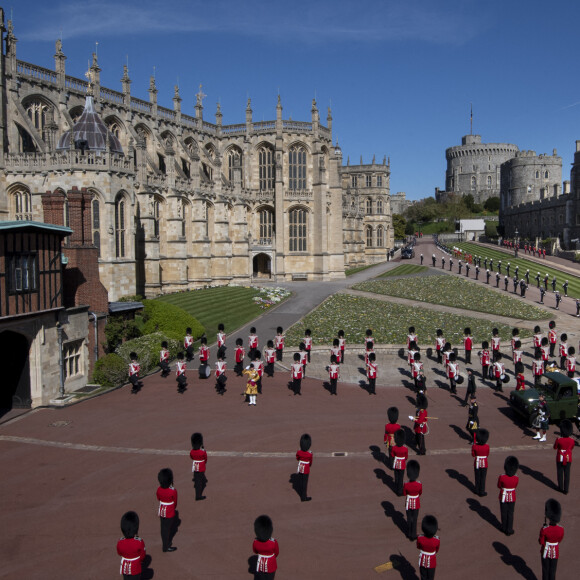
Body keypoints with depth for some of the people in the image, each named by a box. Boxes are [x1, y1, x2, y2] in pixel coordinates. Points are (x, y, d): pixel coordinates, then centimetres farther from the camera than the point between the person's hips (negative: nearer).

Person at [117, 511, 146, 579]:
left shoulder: (120, 543, -21)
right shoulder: (139, 542, -28)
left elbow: (119, 553, 1)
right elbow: (142, 556, -12)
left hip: (125, 568, 3)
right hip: (136, 568, -2)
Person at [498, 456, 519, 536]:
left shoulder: (501, 477, -25)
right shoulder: (516, 478, -20)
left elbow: (499, 486, -8)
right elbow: (515, 486, 0)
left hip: (503, 497, -1)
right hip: (512, 497, 1)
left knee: (504, 513, 18)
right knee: (510, 514, 16)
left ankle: (504, 528, 35)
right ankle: (509, 530, 24)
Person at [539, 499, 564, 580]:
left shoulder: (544, 530, -30)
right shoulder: (561, 530, -21)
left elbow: (541, 542, -15)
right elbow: (559, 540, -1)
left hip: (546, 551, -2)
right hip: (555, 552, 2)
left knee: (545, 570, 19)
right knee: (553, 571, 21)